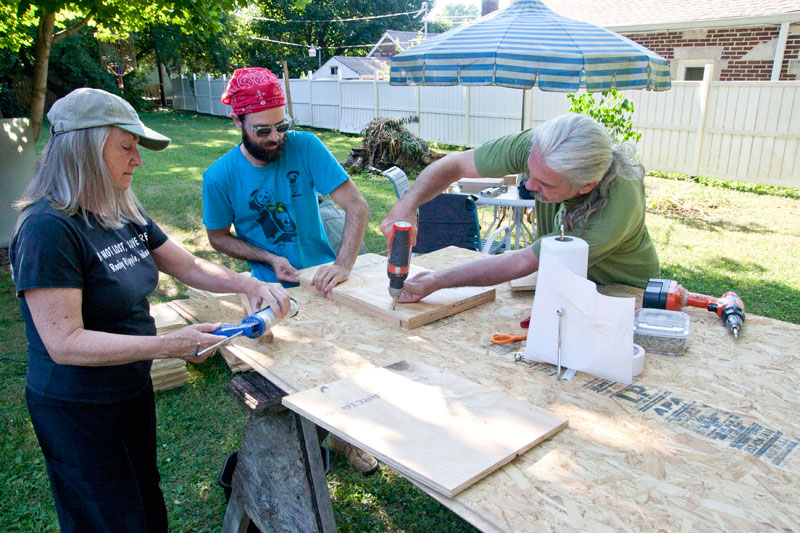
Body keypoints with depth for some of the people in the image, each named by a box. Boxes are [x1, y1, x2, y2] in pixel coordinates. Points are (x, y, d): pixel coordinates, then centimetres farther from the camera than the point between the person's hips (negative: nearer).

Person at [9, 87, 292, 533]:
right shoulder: (48, 228, -26)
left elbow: (189, 266, 7)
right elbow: (65, 343, -28)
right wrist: (168, 345, -32)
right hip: (77, 410, -8)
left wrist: (251, 285, -8)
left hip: (132, 390, 8)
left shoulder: (126, 213, 1)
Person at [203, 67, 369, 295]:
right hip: (272, 284, 0)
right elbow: (218, 236, 6)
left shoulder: (305, 146, -10)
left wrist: (343, 265, -28)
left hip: (322, 276, 0)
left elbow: (357, 206, -14)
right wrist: (270, 259, -10)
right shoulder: (219, 177, -8)